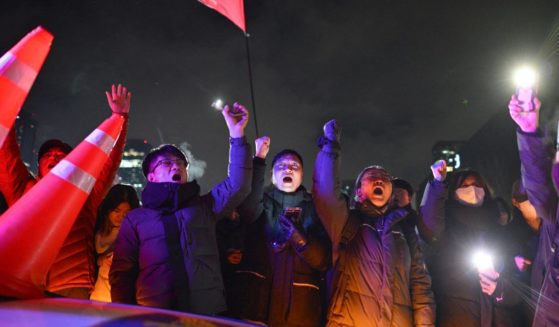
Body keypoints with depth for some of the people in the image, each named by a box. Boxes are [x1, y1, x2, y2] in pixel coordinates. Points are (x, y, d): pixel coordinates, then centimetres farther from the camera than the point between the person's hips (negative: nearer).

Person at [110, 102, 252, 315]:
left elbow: (238, 186, -1)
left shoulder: (203, 206, 13)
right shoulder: (135, 218, 11)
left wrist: (236, 134, -6)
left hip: (208, 312, 1)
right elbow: (121, 273, 10)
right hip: (154, 315, 0)